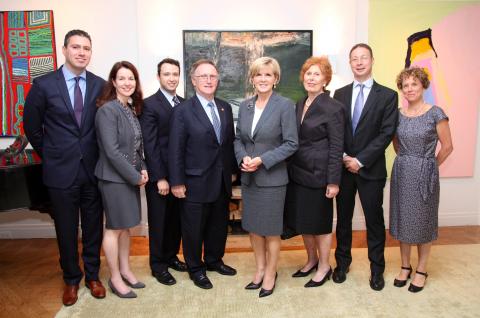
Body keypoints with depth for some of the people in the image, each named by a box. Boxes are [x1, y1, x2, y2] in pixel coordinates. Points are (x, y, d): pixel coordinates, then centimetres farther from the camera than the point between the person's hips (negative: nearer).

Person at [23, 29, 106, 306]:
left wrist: (99, 157, 6)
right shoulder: (44, 84, -4)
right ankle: (71, 279, 33)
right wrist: (50, 156, 9)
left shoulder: (100, 85, -1)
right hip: (61, 170, -1)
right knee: (66, 230, 12)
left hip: (93, 169, 1)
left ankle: (92, 275, 33)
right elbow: (31, 126, 6)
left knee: (94, 227, 13)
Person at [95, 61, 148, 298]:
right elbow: (112, 151, -20)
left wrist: (142, 169, -2)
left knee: (126, 226, 16)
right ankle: (115, 278, 21)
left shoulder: (132, 109, 8)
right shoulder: (107, 110, -15)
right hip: (114, 177, -7)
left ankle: (125, 270, 31)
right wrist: (135, 176, -15)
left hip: (131, 176, 7)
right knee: (114, 228, 5)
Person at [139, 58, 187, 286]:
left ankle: (171, 256, 35)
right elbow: (150, 145, -13)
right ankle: (158, 265, 25)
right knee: (158, 221, 8)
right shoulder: (149, 105, -9)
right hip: (159, 175, -5)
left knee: (176, 219, 16)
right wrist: (160, 178, -15)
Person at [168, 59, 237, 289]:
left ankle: (214, 260, 41)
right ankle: (195, 269, 30)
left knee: (219, 225, 19)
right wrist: (177, 182, -12)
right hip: (196, 183, -5)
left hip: (222, 181, 6)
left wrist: (231, 171, 8)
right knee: (194, 228, 10)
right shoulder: (183, 111, -10)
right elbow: (175, 150, -11)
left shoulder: (225, 108, 7)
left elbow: (230, 142, 10)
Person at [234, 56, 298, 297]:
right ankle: (260, 269, 35)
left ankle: (270, 274, 28)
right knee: (252, 226, 15)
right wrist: (243, 158, -10)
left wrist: (262, 160, -19)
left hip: (272, 178, -5)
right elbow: (238, 139, 10)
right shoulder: (245, 106, 7)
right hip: (248, 177, 5)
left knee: (271, 229, 8)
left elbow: (291, 143, -12)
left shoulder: (285, 105, -9)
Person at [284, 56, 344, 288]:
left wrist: (333, 181, -15)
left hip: (318, 175, -7)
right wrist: (290, 169, 9)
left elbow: (336, 148, -13)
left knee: (320, 222, 7)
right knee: (301, 220, 16)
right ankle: (311, 260, 37)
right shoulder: (300, 104, 9)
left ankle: (324, 267, 28)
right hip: (297, 173, 7)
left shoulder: (333, 108, -11)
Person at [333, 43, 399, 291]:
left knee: (374, 220, 8)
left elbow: (386, 133, -9)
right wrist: (343, 157, -9)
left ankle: (377, 268, 25)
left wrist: (360, 160, -14)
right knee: (343, 218, 13)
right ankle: (342, 262, 29)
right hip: (343, 167, 3)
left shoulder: (388, 95, -1)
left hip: (371, 168, -2)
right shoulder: (340, 94, 7)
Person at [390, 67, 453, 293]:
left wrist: (427, 166, 3)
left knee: (423, 221, 8)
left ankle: (421, 270, 24)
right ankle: (405, 266, 28)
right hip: (401, 173, 4)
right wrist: (405, 162, 9)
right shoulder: (398, 114, 3)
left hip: (424, 175, -4)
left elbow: (447, 147, -3)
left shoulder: (435, 113, -8)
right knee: (403, 220, 11)